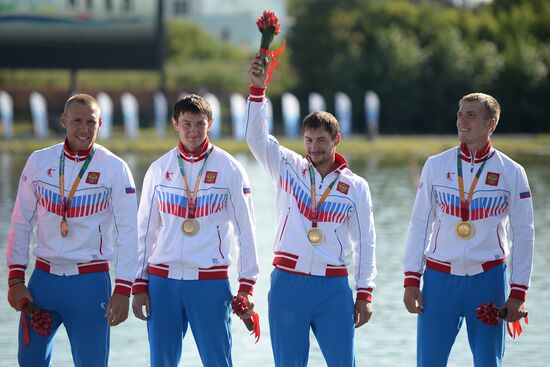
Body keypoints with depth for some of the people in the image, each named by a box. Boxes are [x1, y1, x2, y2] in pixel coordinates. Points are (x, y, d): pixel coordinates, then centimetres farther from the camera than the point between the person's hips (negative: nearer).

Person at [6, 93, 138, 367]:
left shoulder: (115, 168, -5)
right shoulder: (39, 161, 3)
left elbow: (127, 232, -6)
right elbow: (21, 222, 8)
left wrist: (123, 290, -12)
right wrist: (15, 279, 2)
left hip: (89, 282, -3)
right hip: (43, 279, 3)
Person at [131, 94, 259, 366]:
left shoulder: (229, 169, 0)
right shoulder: (159, 169, 7)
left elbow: (244, 230, 2)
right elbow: (145, 230, 12)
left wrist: (247, 284, -4)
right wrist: (139, 284, 8)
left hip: (210, 281, -3)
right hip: (162, 280, 3)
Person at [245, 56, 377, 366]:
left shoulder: (355, 186, 6)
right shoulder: (289, 169, 7)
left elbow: (365, 243, 7)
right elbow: (257, 138, -5)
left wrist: (365, 295, 2)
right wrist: (258, 89, -16)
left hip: (333, 286, 0)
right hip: (288, 283, 0)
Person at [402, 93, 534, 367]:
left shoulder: (511, 172, 0)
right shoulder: (436, 166, 3)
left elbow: (523, 235, 2)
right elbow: (419, 225, 7)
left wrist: (518, 293, -3)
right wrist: (411, 280, 1)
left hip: (488, 280, -1)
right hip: (440, 280, 1)